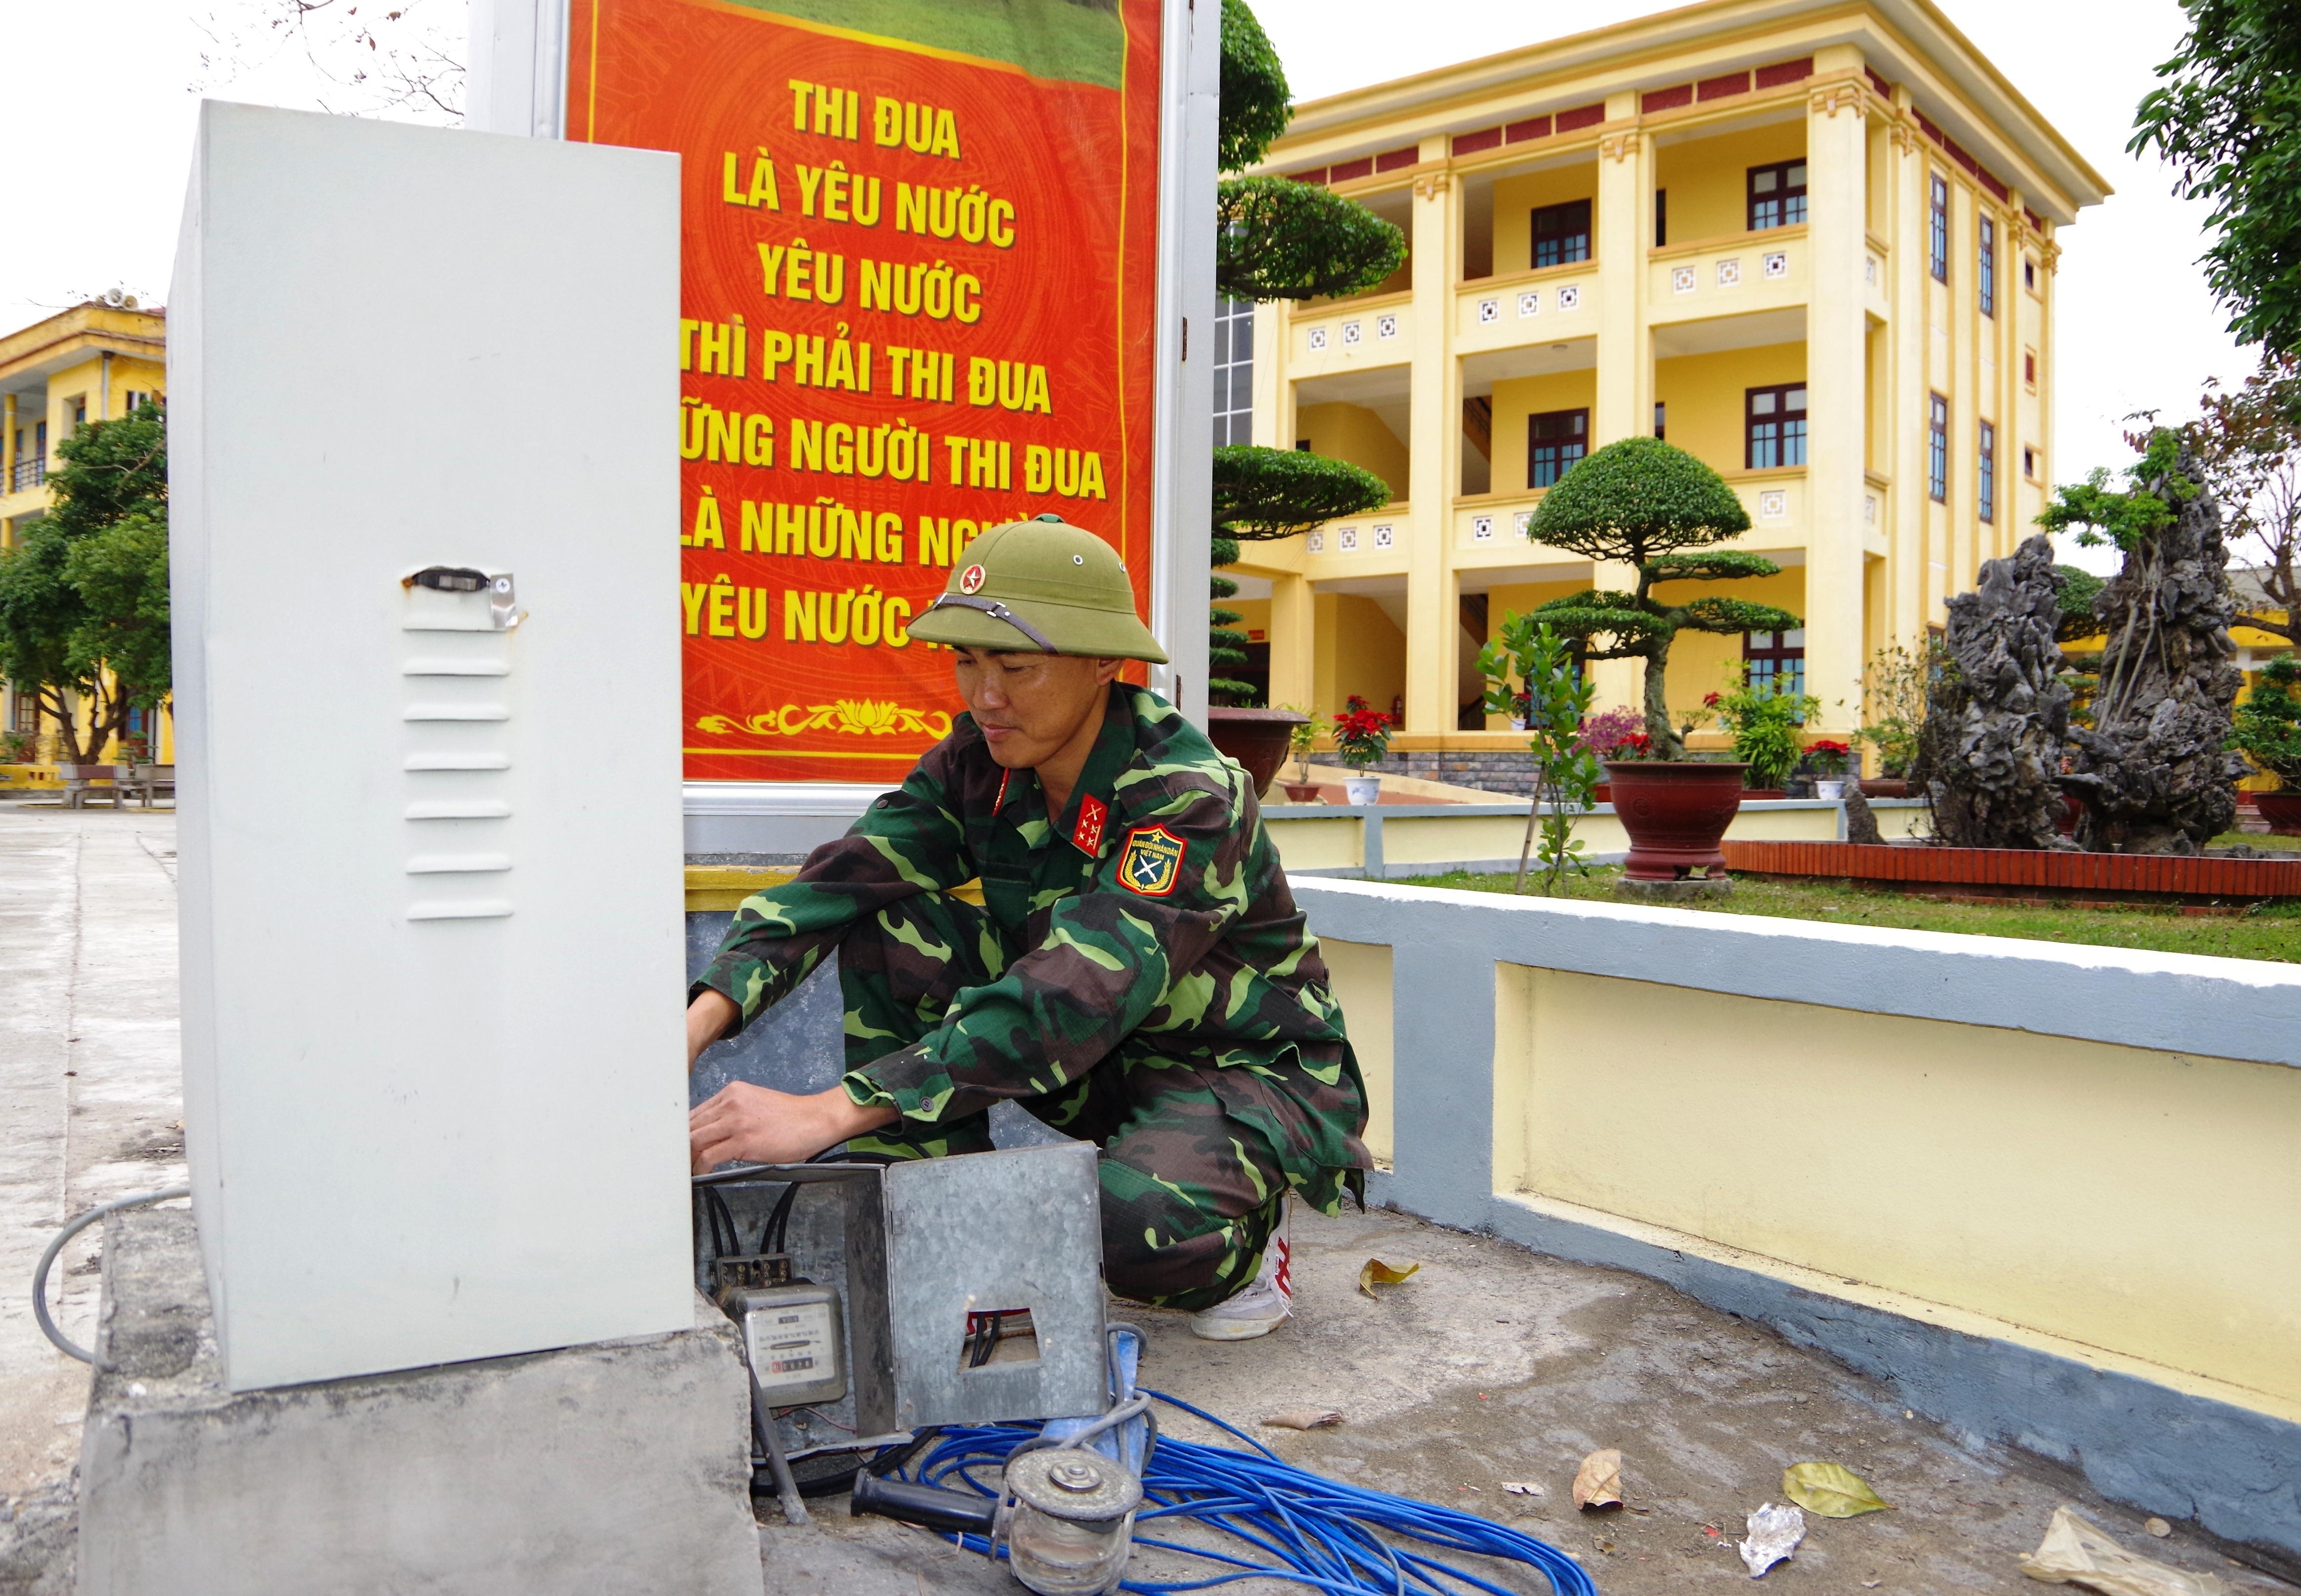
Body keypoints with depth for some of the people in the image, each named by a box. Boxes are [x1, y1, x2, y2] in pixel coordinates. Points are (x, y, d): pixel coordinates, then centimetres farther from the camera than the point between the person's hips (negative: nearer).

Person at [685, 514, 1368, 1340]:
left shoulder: (1188, 797, -29)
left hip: (1254, 1070, -6)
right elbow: (844, 880, -17)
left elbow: (1070, 1002, -39)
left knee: (1135, 1224, -38)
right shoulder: (981, 762, -8)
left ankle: (1242, 1230, -1)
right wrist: (700, 1019, -35)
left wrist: (828, 1113, -45)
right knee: (893, 930, -14)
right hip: (1107, 1066, 6)